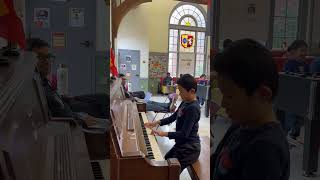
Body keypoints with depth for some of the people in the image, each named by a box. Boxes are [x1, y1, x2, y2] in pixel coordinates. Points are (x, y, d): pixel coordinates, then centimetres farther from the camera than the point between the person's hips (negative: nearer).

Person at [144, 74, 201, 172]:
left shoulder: (193, 108, -25)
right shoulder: (185, 102, 3)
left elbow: (184, 134, -28)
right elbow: (173, 117, 15)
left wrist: (163, 133, -24)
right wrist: (156, 123, 4)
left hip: (189, 149, -10)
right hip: (181, 144, 10)